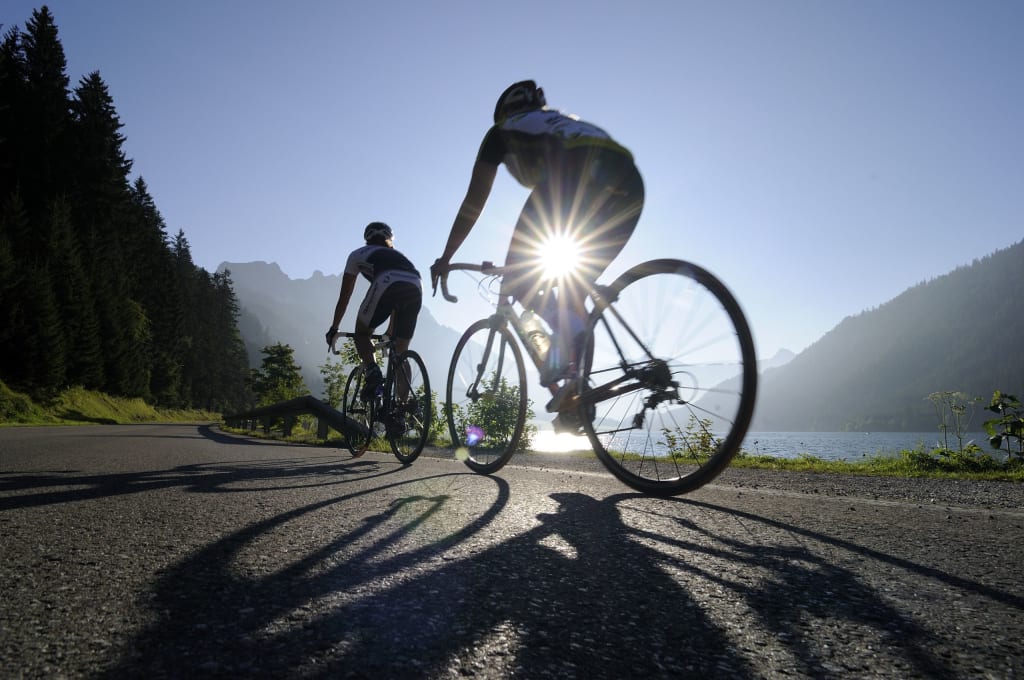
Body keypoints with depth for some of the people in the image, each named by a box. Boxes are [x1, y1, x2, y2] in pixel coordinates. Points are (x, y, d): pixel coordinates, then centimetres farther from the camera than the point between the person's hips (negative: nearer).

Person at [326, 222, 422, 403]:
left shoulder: (358, 254, 31)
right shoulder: (397, 256, 41)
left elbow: (344, 297, 32)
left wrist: (333, 329, 41)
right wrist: (390, 333, 52)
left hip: (386, 286, -4)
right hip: (415, 290, 4)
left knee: (361, 334, 18)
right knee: (400, 353, 16)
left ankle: (373, 372, -8)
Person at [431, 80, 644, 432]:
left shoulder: (503, 132, 29)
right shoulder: (567, 124, 43)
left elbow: (473, 203, 29)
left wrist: (445, 258, 39)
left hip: (579, 172, -6)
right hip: (629, 182, 6)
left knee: (518, 280, 6)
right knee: (572, 289, 15)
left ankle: (569, 330, -22)